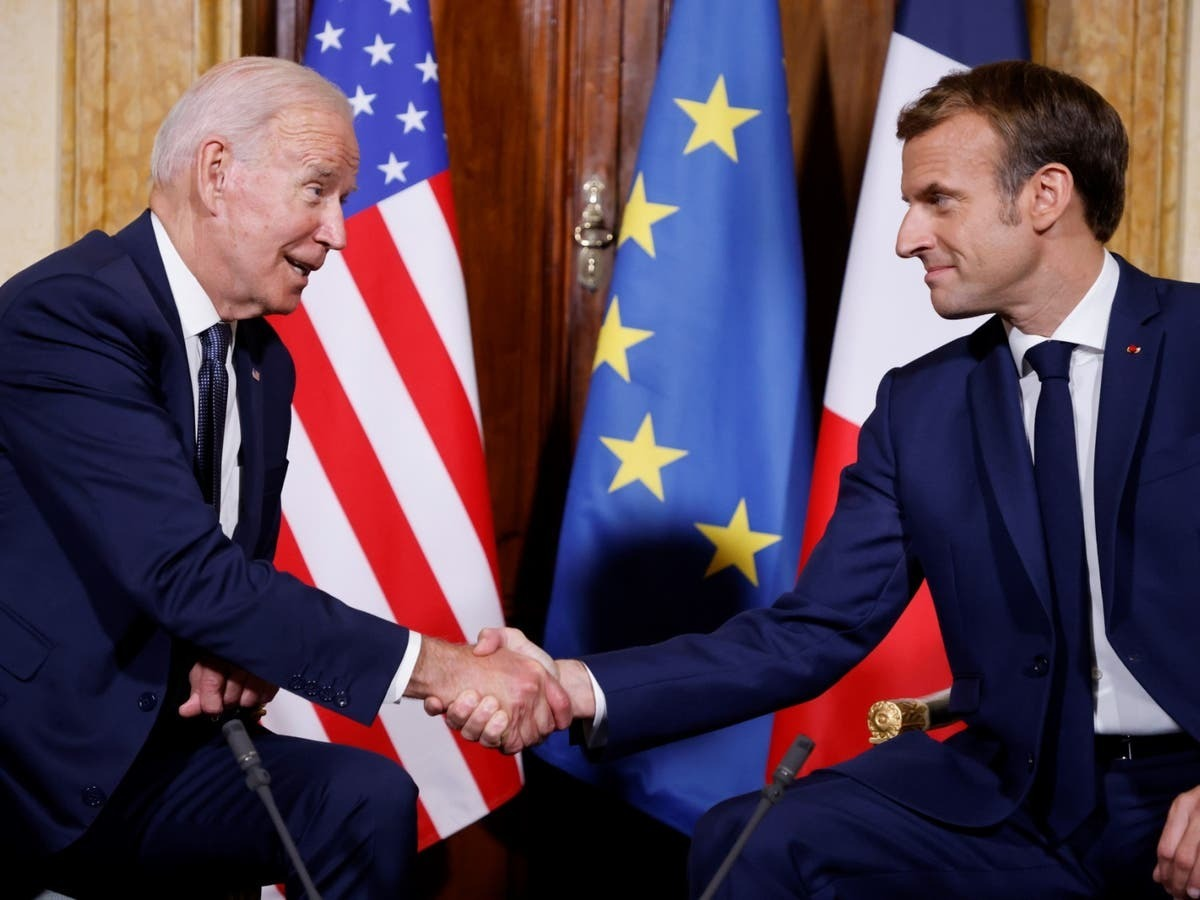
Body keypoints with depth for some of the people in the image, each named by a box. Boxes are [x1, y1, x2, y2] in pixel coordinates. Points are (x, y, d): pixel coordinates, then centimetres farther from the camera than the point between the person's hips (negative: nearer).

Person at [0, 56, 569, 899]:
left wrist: (234, 654, -4)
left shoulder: (265, 362, 9)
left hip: (151, 745, 8)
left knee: (366, 798, -15)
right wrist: (441, 669, -25)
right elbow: (187, 572, -25)